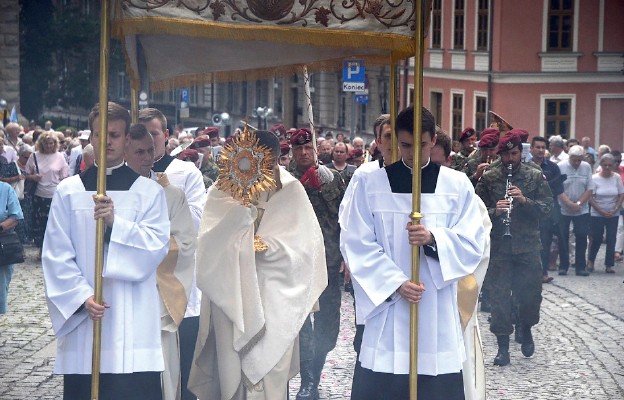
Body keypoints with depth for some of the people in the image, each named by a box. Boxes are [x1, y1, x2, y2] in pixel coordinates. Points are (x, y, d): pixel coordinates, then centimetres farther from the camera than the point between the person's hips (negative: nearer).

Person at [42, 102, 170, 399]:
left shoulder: (149, 192, 6)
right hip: (81, 316, 1)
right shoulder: (68, 191, 7)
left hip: (133, 321, -1)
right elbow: (56, 254, 2)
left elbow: (158, 246, -5)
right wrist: (82, 297, -10)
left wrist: (116, 223, -18)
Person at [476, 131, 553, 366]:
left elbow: (548, 207, -1)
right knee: (499, 297, 0)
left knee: (531, 294, 5)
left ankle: (526, 330, 35)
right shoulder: (488, 178, 2)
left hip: (528, 246, 1)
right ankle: (503, 347, 9)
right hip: (498, 247, 0)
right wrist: (495, 211, -19)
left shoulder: (535, 177, 4)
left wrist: (525, 200, -17)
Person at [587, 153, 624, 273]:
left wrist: (614, 210, -9)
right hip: (597, 214, -2)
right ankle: (590, 261, 25)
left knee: (611, 240, 0)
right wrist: (602, 212, -13)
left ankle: (609, 265, 6)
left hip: (613, 214, 2)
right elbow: (590, 198, -9)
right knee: (596, 238, 3)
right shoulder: (595, 178, -8)